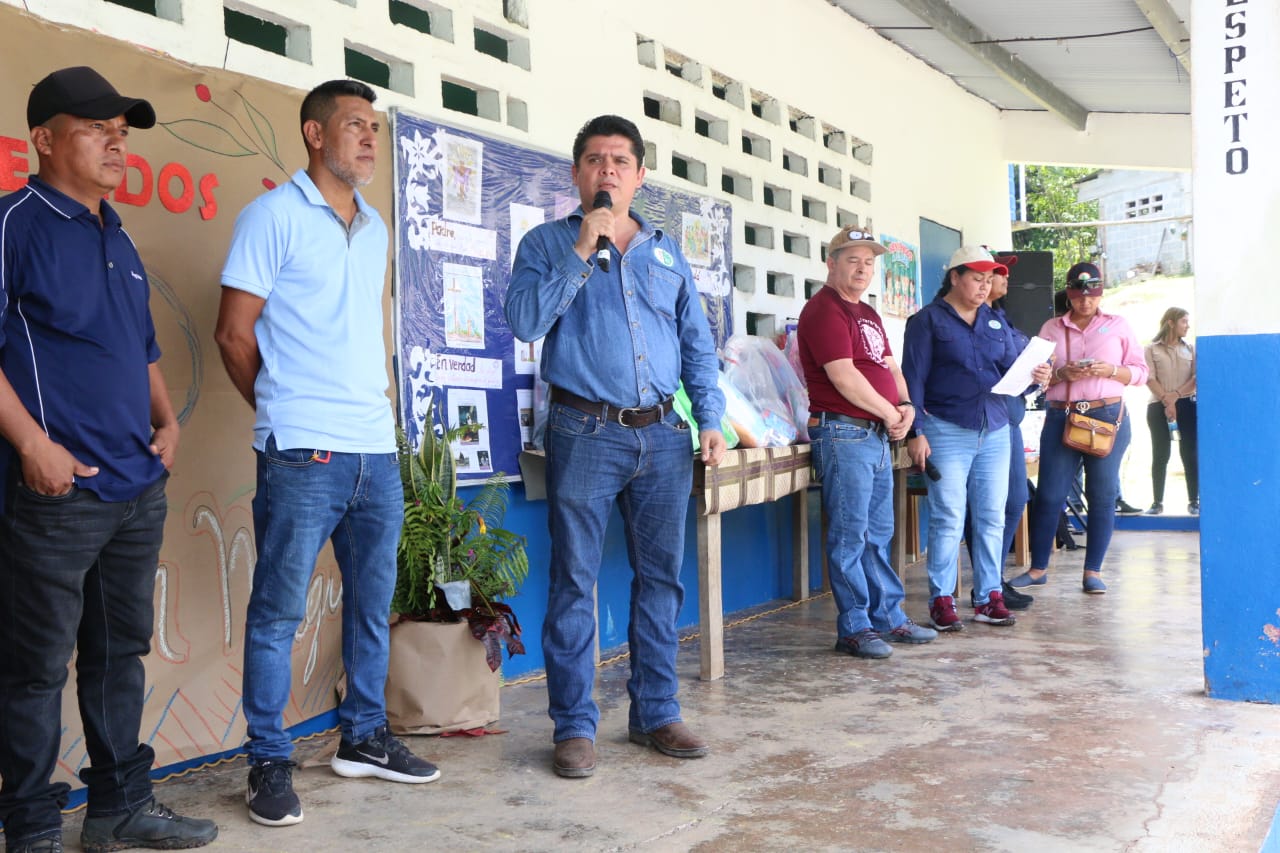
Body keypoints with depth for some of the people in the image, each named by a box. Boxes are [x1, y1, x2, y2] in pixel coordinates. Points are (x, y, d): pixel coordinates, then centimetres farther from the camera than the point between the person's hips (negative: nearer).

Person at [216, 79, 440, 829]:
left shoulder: (374, 228, 16)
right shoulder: (274, 216, -4)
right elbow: (234, 332, -3)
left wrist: (373, 407, 14)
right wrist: (285, 411, 4)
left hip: (378, 450, 7)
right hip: (303, 454, -7)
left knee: (373, 602, 14)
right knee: (279, 611, 0)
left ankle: (365, 738, 27)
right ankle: (270, 764, 11)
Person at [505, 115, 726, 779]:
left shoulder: (667, 251, 16)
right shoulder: (548, 243, 5)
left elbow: (697, 342, 17)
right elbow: (524, 320, -12)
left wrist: (710, 418, 6)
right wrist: (582, 252, -14)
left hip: (662, 435, 4)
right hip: (585, 433, -4)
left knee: (661, 577, 8)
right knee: (574, 582, -1)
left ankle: (655, 713, 20)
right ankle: (574, 725, 8)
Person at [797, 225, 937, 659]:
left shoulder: (868, 314, 21)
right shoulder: (824, 311, -10)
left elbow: (889, 366, 20)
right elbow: (844, 378, -18)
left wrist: (906, 406, 0)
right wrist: (890, 414, -8)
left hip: (878, 435, 10)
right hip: (844, 432, -10)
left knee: (878, 534, 14)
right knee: (849, 535, -5)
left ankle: (888, 617, 22)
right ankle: (853, 629, 0)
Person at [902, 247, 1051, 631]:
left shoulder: (994, 321, 15)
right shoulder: (928, 320, -1)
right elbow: (913, 379, -5)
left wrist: (1033, 376, -12)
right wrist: (916, 433, -11)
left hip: (994, 431, 5)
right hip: (947, 431, -5)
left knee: (992, 518, 6)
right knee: (948, 519, -5)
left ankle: (989, 598, 14)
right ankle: (941, 601, 3)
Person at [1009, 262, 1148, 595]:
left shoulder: (1118, 325, 9)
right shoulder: (1051, 328, 10)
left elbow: (1140, 371, 7)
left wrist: (1110, 371, -11)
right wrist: (1061, 373, -12)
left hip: (1108, 417, 0)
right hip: (1061, 416, 0)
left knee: (1102, 495, 2)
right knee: (1049, 495, -1)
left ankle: (1093, 572, 12)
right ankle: (1038, 569, 10)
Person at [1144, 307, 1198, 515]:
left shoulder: (1190, 349, 13)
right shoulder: (1151, 349, 5)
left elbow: (1196, 377, 4)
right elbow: (1150, 378, -4)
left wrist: (1176, 395, -10)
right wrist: (1166, 400, -15)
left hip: (1187, 405, 2)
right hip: (1158, 406, -2)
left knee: (1190, 454, -1)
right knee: (1160, 455, 0)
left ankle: (1194, 501, 3)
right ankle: (1157, 502, 4)